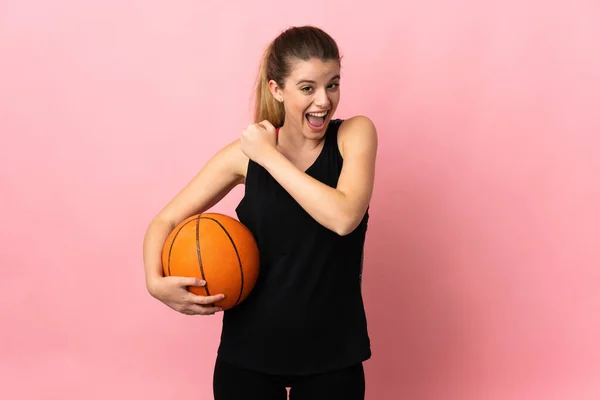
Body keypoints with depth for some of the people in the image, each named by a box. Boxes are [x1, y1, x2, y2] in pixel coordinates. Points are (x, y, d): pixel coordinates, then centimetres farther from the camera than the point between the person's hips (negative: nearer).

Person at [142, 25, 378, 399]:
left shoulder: (355, 134, -7)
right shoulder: (246, 154, -5)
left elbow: (343, 217, -24)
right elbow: (166, 221, 0)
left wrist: (270, 156, -17)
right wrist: (156, 281, -18)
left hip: (331, 350, -1)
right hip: (249, 346, 1)